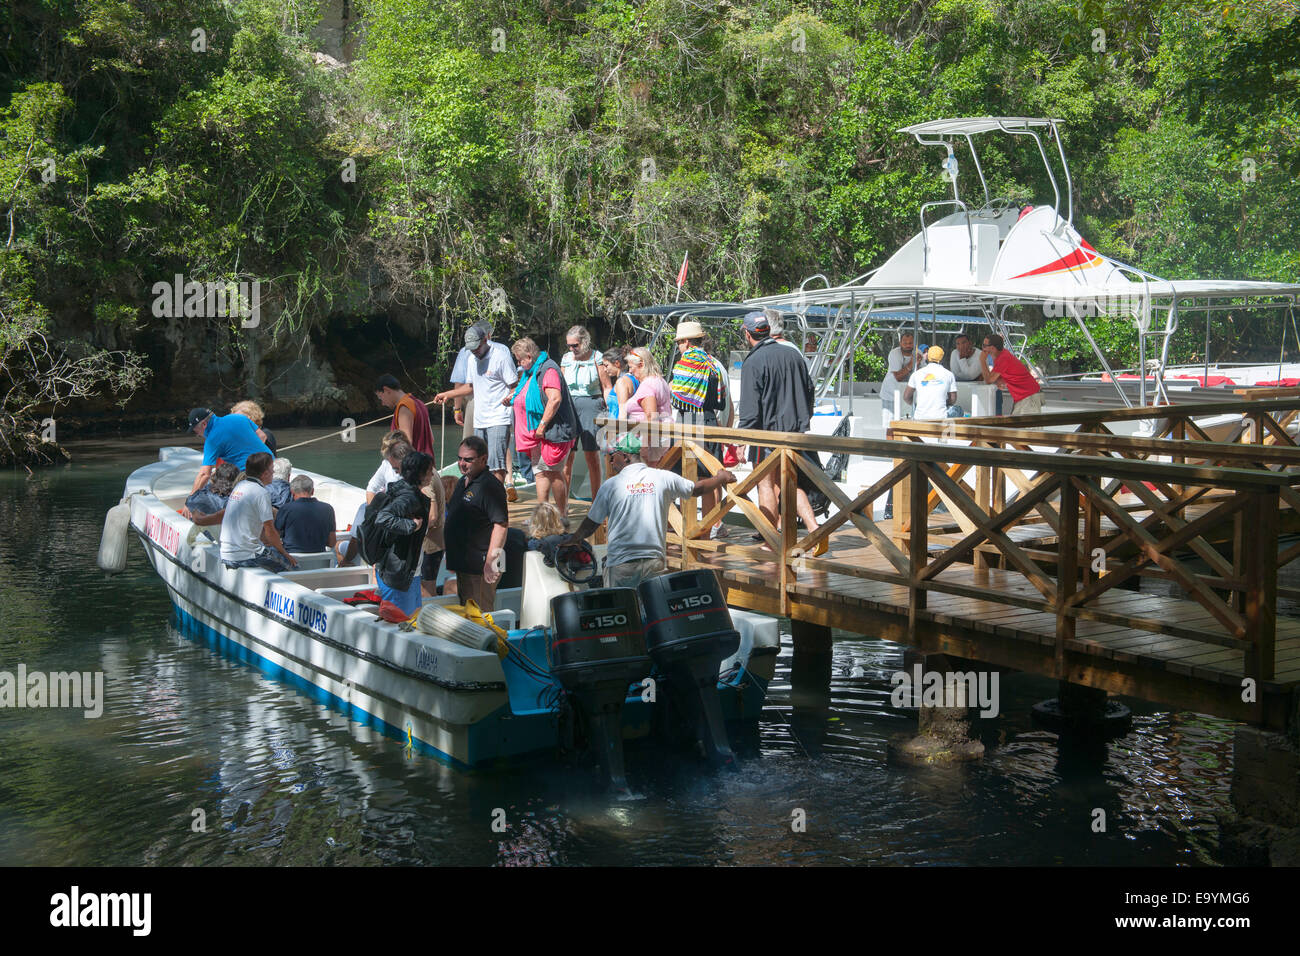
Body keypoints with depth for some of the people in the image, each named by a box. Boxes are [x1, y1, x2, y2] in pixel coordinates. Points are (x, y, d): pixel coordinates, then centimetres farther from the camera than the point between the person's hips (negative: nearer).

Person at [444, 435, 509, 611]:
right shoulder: (463, 482, 13)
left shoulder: (490, 486, -18)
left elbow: (501, 525, -23)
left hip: (479, 567, -10)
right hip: (463, 564, 10)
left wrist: (491, 562, -26)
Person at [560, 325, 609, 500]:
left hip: (591, 405, -3)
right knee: (566, 455, -3)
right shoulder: (566, 358, 13)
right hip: (569, 406, 3)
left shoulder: (596, 358, 1)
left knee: (592, 455, -4)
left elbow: (607, 387, 2)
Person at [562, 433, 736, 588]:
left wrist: (572, 539, 29)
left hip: (620, 565, -2)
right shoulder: (663, 478, 5)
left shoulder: (611, 485, 0)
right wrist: (721, 478, 40)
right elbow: (696, 489, 20)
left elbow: (590, 524, 9)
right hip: (655, 562, 2)